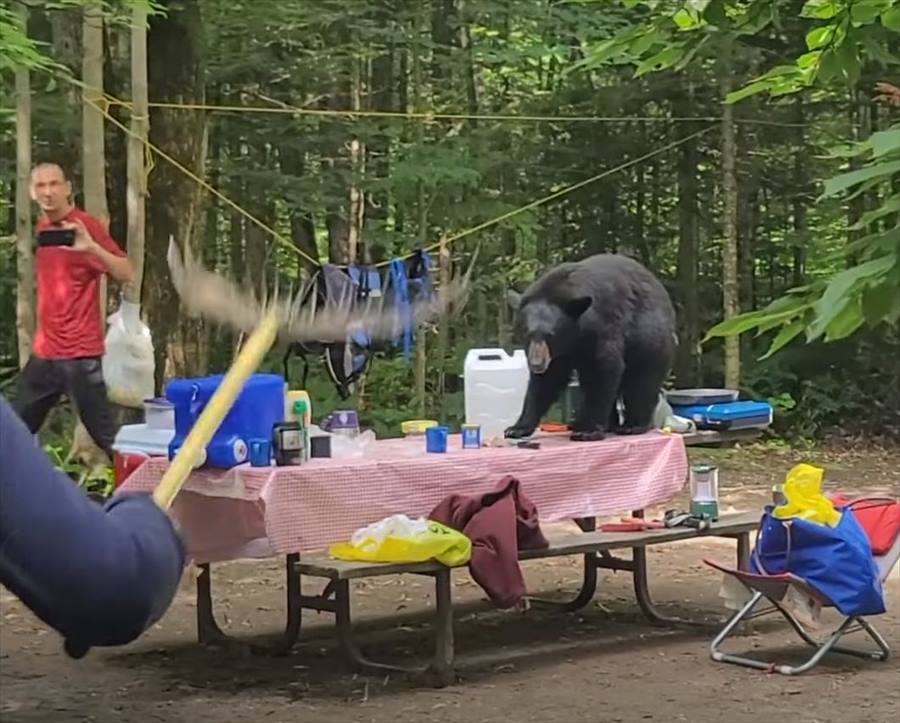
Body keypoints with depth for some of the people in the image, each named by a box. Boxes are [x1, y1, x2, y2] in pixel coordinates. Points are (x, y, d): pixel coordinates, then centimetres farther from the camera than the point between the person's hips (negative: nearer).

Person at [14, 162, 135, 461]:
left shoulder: (86, 226, -11)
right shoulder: (41, 228, 11)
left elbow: (127, 274, -19)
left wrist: (91, 246, -34)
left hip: (80, 354, -8)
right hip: (44, 352, 8)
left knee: (106, 436, -8)